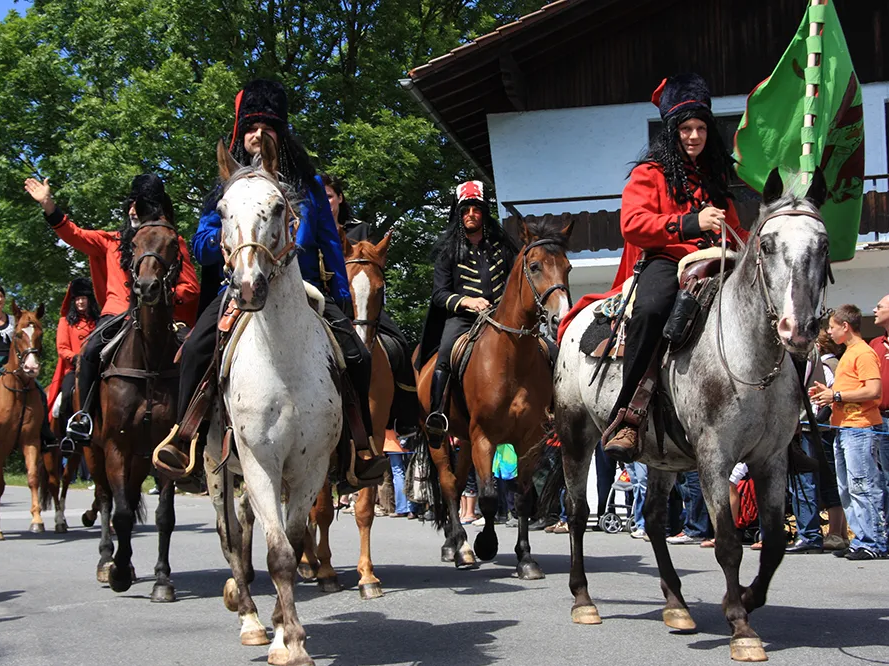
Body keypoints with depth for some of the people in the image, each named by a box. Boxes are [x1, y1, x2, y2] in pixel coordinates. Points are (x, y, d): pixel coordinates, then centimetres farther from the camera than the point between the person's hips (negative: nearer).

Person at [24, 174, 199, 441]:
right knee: (91, 352, -24)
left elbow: (191, 287, 4)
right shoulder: (115, 240, 18)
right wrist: (49, 205, 0)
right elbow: (76, 236, 11)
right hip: (117, 312, 2)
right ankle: (85, 415, -14)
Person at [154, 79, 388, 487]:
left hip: (302, 289, 1)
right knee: (196, 348, -26)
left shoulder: (307, 185, 15)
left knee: (356, 355, -16)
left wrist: (343, 297, 7)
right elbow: (201, 247, 9)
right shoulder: (228, 188, 13)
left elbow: (330, 244, 16)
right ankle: (183, 434, -11)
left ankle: (363, 446, 0)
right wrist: (227, 235, -13)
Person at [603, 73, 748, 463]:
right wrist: (691, 222, -20)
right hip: (664, 261, -6)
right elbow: (632, 223, -9)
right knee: (651, 309, -39)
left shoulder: (714, 178, 26)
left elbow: (733, 232, 34)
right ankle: (625, 419, -38)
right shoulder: (650, 173, 7)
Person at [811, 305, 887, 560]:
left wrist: (837, 395, -15)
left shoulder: (864, 352, -10)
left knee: (862, 487, -9)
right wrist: (828, 392, 11)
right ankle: (862, 539, 15)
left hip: (859, 429, -11)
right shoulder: (849, 353, 20)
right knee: (847, 489, 11)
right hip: (843, 429, 11)